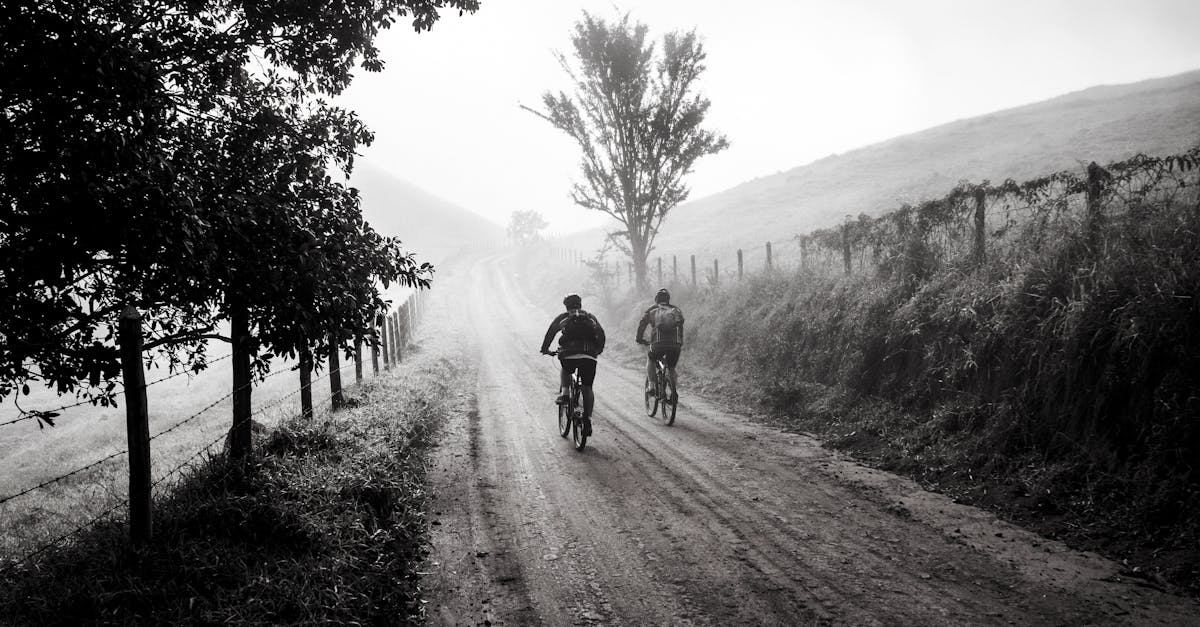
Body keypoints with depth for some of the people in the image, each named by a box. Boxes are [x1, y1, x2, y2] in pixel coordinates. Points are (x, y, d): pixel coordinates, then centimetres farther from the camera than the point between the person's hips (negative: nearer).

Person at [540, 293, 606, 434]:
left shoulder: (563, 317, 17)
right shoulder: (590, 317, 22)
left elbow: (551, 332, 12)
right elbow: (601, 333, 20)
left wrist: (545, 349, 23)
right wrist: (599, 350, 34)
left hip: (569, 355, -1)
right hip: (590, 356, 1)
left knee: (565, 371, 33)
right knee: (587, 388, 11)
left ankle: (564, 393, 9)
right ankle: (588, 420, 0)